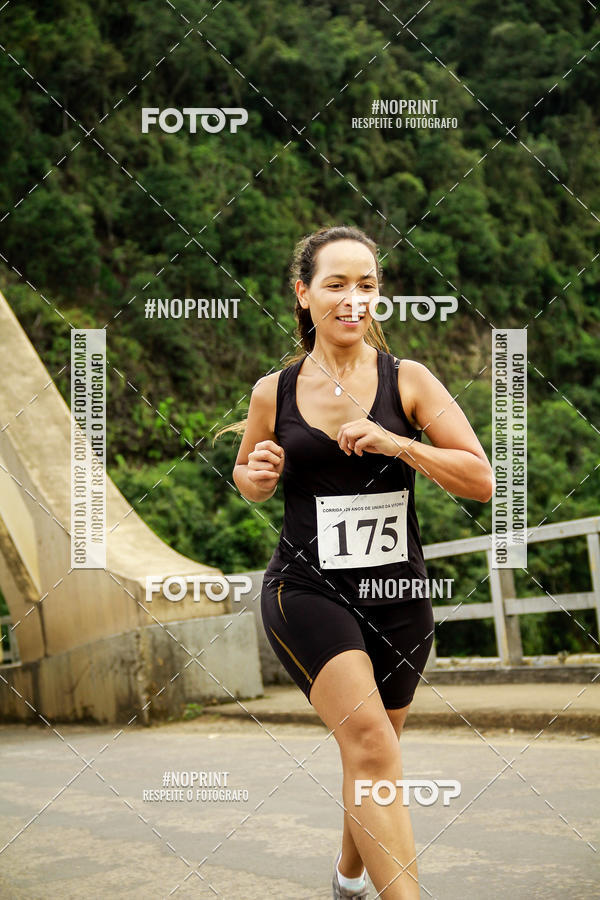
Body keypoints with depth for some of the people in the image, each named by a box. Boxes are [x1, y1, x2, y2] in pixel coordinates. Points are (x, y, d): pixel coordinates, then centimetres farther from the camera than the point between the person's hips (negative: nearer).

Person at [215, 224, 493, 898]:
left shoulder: (408, 381, -2)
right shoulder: (274, 392, 1)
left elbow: (480, 481, -6)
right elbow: (248, 480, 18)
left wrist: (395, 443, -19)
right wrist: (258, 475, -6)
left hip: (397, 593, 2)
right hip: (305, 589, -2)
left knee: (370, 752, 17)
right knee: (369, 740, -24)